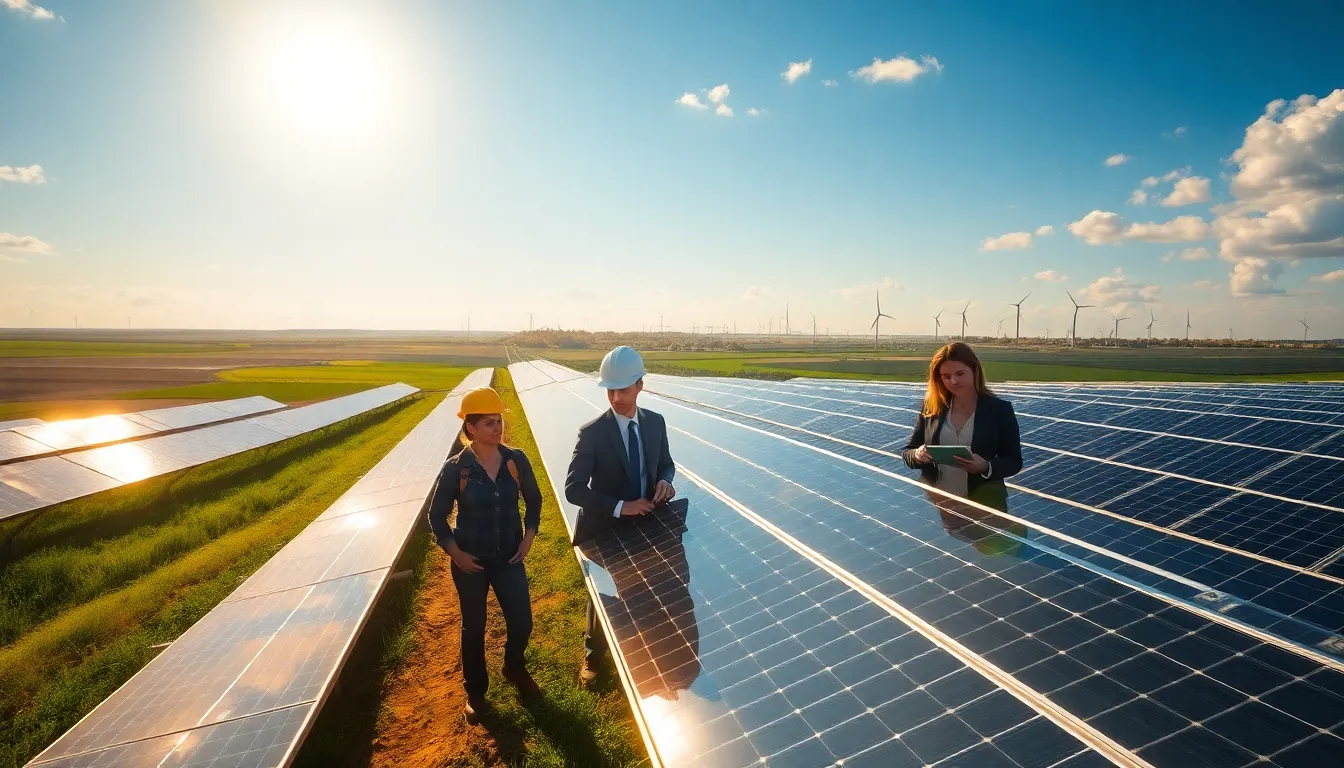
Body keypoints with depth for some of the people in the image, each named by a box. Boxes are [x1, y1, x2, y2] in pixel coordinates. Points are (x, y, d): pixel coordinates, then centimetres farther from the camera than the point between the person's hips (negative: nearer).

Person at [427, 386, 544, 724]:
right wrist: (455, 554, -10)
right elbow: (437, 515, -5)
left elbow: (534, 500, 5)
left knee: (522, 622, 6)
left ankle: (515, 668, 39)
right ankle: (475, 690, 37)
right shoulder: (455, 468, -15)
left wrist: (529, 537, -2)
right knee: (474, 628, 13)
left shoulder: (516, 460, -9)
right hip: (471, 562, -2)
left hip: (509, 557, 2)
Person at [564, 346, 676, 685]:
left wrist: (665, 481, -16)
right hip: (605, 529, -3)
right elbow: (573, 489, -23)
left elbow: (666, 463, 8)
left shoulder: (656, 422, -7)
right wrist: (620, 507, -29)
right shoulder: (592, 433, -21)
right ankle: (593, 654, 45)